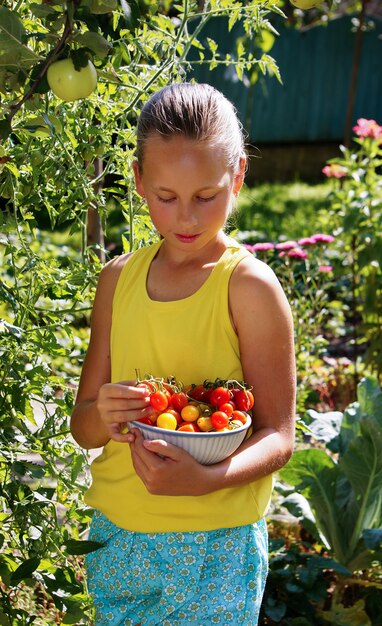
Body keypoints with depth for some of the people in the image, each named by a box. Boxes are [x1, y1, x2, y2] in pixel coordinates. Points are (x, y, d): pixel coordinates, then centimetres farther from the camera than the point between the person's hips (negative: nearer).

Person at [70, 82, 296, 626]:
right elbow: (83, 427, 5)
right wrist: (102, 415, -18)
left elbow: (278, 437, -12)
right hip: (115, 538, 4)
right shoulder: (118, 279, 3)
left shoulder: (250, 285, -11)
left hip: (215, 545, -4)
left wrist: (203, 479, -30)